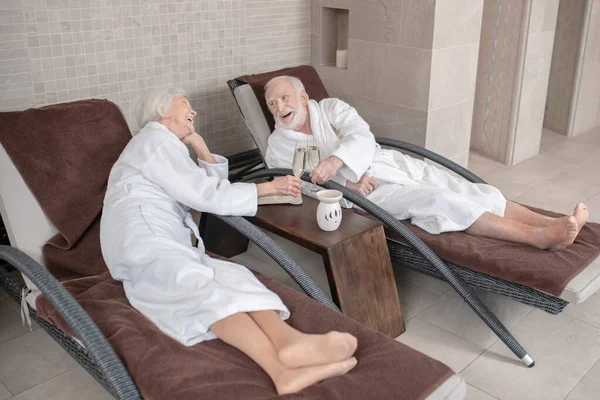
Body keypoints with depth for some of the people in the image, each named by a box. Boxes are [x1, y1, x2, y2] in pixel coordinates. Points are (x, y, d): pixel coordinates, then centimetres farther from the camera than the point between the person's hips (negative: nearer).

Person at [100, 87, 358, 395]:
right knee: (202, 288, -35)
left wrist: (201, 149, 17)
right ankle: (281, 363, -60)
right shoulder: (156, 139, 4)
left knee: (233, 276, -20)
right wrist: (267, 188, -1)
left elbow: (214, 188, 29)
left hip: (166, 244, 9)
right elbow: (203, 195, -5)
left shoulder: (169, 147, 34)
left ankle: (286, 340, -50)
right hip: (141, 239, -8)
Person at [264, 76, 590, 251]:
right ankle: (540, 237, -29)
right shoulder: (277, 146, 6)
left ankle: (550, 223, -14)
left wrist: (336, 160, -30)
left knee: (478, 193, -11)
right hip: (370, 192, -4)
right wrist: (346, 181, -17)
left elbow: (362, 137, -9)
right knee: (442, 201, -25)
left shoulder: (330, 107, 8)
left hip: (397, 164, 5)